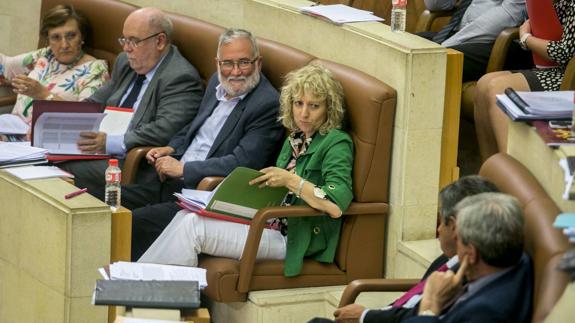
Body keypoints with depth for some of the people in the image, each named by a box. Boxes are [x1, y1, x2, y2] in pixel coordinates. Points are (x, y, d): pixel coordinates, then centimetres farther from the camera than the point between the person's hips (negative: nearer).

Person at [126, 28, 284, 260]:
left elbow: (242, 163, -22)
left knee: (136, 222, -25)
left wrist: (183, 168, -17)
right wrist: (171, 149, 9)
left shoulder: (268, 105, -14)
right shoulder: (217, 84, 13)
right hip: (173, 182, 9)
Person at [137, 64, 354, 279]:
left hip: (291, 239, -8)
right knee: (187, 216, -13)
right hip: (268, 224, 8)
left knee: (193, 226, -20)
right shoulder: (295, 139, 18)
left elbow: (337, 207, -23)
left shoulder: (337, 143, -8)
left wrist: (291, 180, -27)